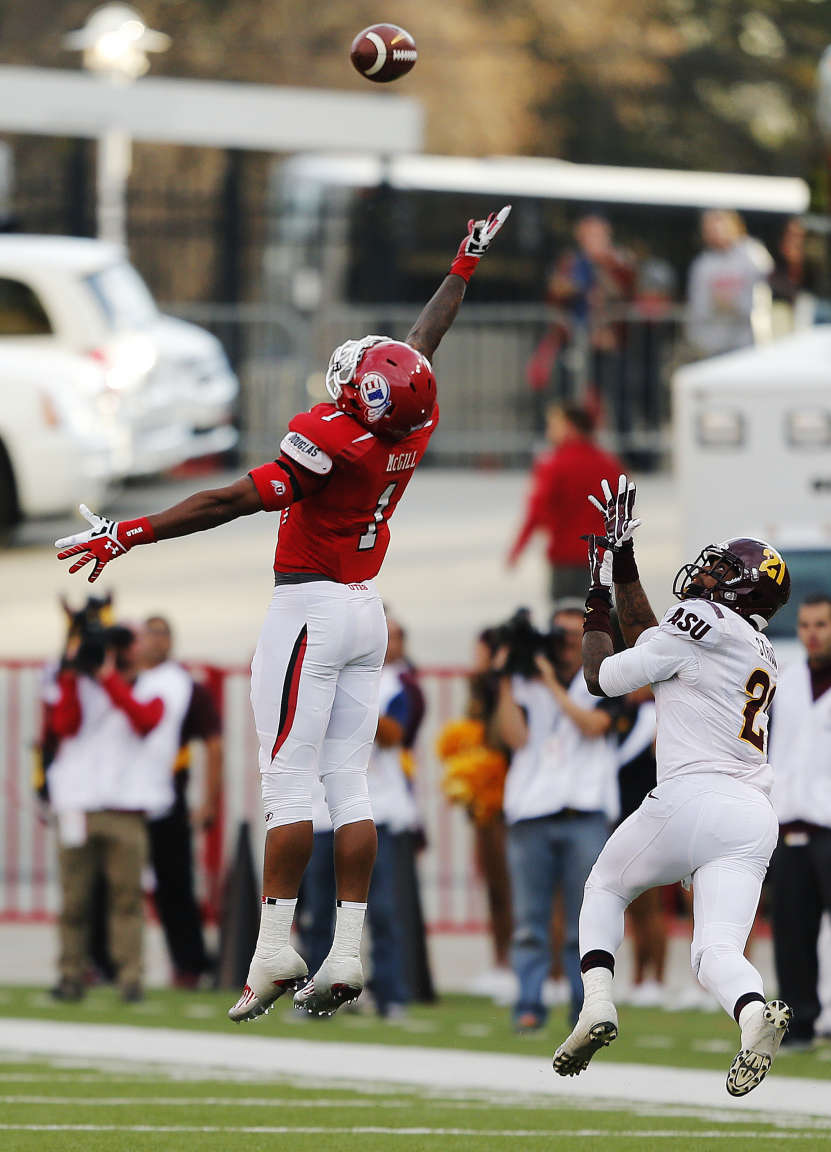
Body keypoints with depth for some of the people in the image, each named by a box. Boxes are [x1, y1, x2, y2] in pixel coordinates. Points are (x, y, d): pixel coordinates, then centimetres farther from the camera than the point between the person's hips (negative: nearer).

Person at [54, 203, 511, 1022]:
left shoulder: (332, 438, -21)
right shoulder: (412, 428, 0)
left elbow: (233, 502, -21)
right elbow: (427, 340, 18)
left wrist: (126, 535, -17)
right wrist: (465, 266, 36)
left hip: (310, 609, -7)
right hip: (367, 615, 7)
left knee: (288, 784, -6)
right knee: (349, 786, 5)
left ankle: (275, 948, -9)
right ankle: (346, 955, 1)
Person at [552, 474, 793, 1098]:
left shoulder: (703, 621, -1)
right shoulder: (760, 650, 23)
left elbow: (604, 676, 7)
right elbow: (650, 641, 36)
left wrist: (597, 602, 21)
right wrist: (623, 561, 39)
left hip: (693, 798, -6)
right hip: (755, 818, 6)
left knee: (606, 887, 21)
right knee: (718, 951, -6)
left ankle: (598, 1000, 1)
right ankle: (754, 1012, -38)